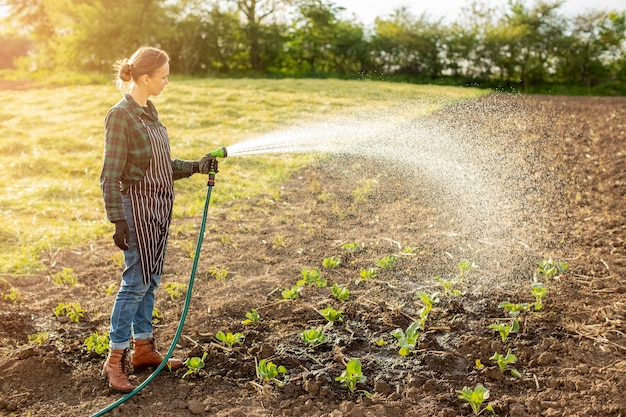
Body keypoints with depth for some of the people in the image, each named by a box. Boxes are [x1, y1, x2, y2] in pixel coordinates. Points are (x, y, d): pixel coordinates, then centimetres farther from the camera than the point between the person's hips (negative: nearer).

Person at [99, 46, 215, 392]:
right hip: (138, 205, -9)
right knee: (136, 281, -6)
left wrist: (197, 166, 5)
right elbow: (111, 175, -16)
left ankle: (143, 347, 24)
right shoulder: (120, 115, -14)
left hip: (160, 205, 9)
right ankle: (116, 358, 5)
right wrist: (118, 220, -19)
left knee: (151, 280, 13)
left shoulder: (149, 112, 11)